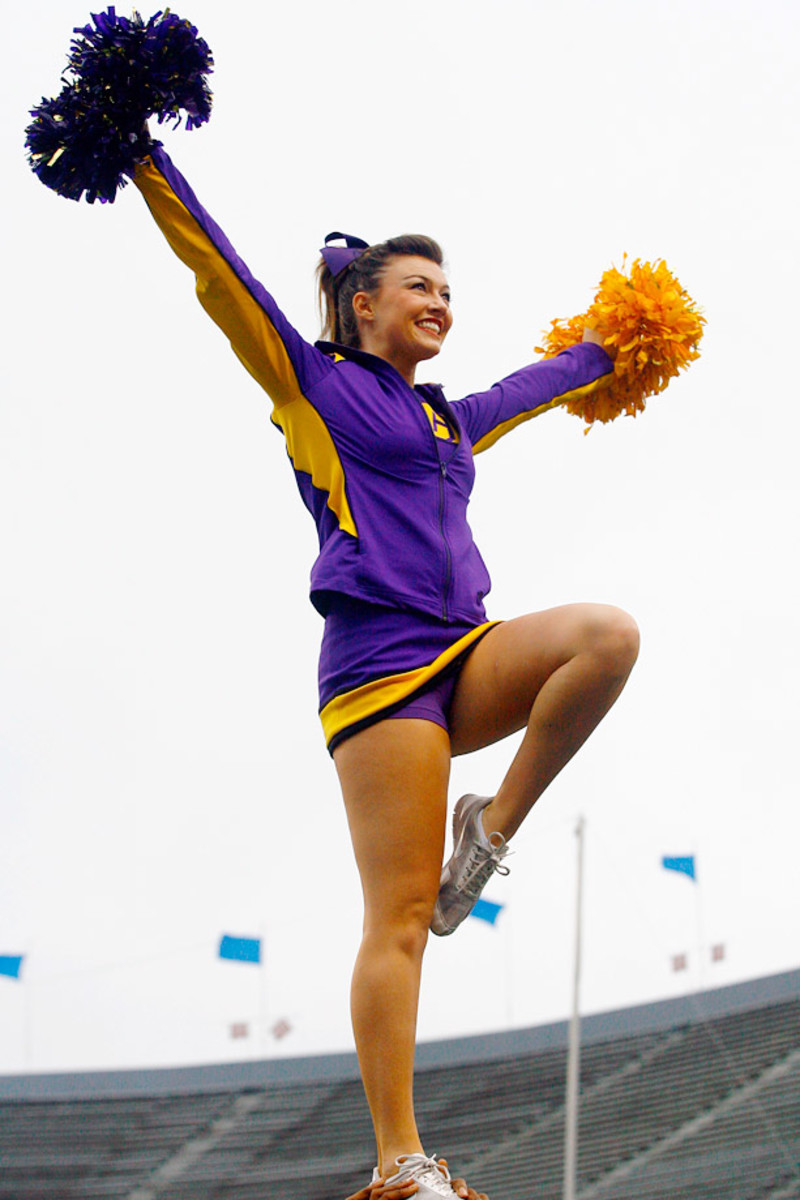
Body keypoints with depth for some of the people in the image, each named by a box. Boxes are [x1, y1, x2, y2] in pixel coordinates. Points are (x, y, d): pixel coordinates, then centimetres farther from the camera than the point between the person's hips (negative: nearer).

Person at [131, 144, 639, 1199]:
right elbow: (217, 271, 3)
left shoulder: (448, 420, 25)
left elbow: (535, 387, 45)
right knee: (400, 920, -14)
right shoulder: (316, 387, 8)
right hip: (379, 663, -7)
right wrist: (146, 160, -1)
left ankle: (493, 830, -7)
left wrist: (603, 350, 58)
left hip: (465, 657, 7)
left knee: (609, 635, -22)